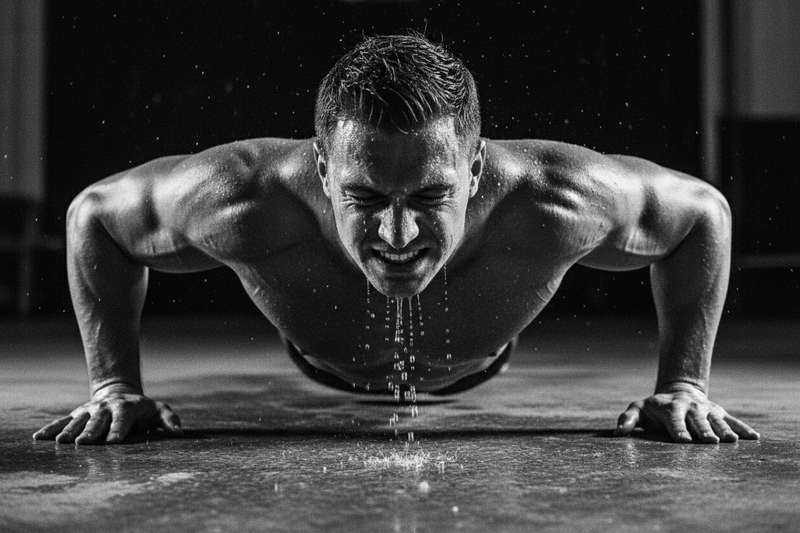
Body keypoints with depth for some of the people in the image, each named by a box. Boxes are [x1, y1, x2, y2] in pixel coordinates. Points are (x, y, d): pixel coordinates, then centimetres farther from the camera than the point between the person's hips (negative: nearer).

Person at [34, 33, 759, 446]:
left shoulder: (555, 205, -47)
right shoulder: (247, 206, -47)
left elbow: (702, 212, -25)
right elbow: (96, 213, -25)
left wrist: (684, 387, -25)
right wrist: (114, 386, -25)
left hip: (490, 378, 1)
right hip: (312, 378, 0)